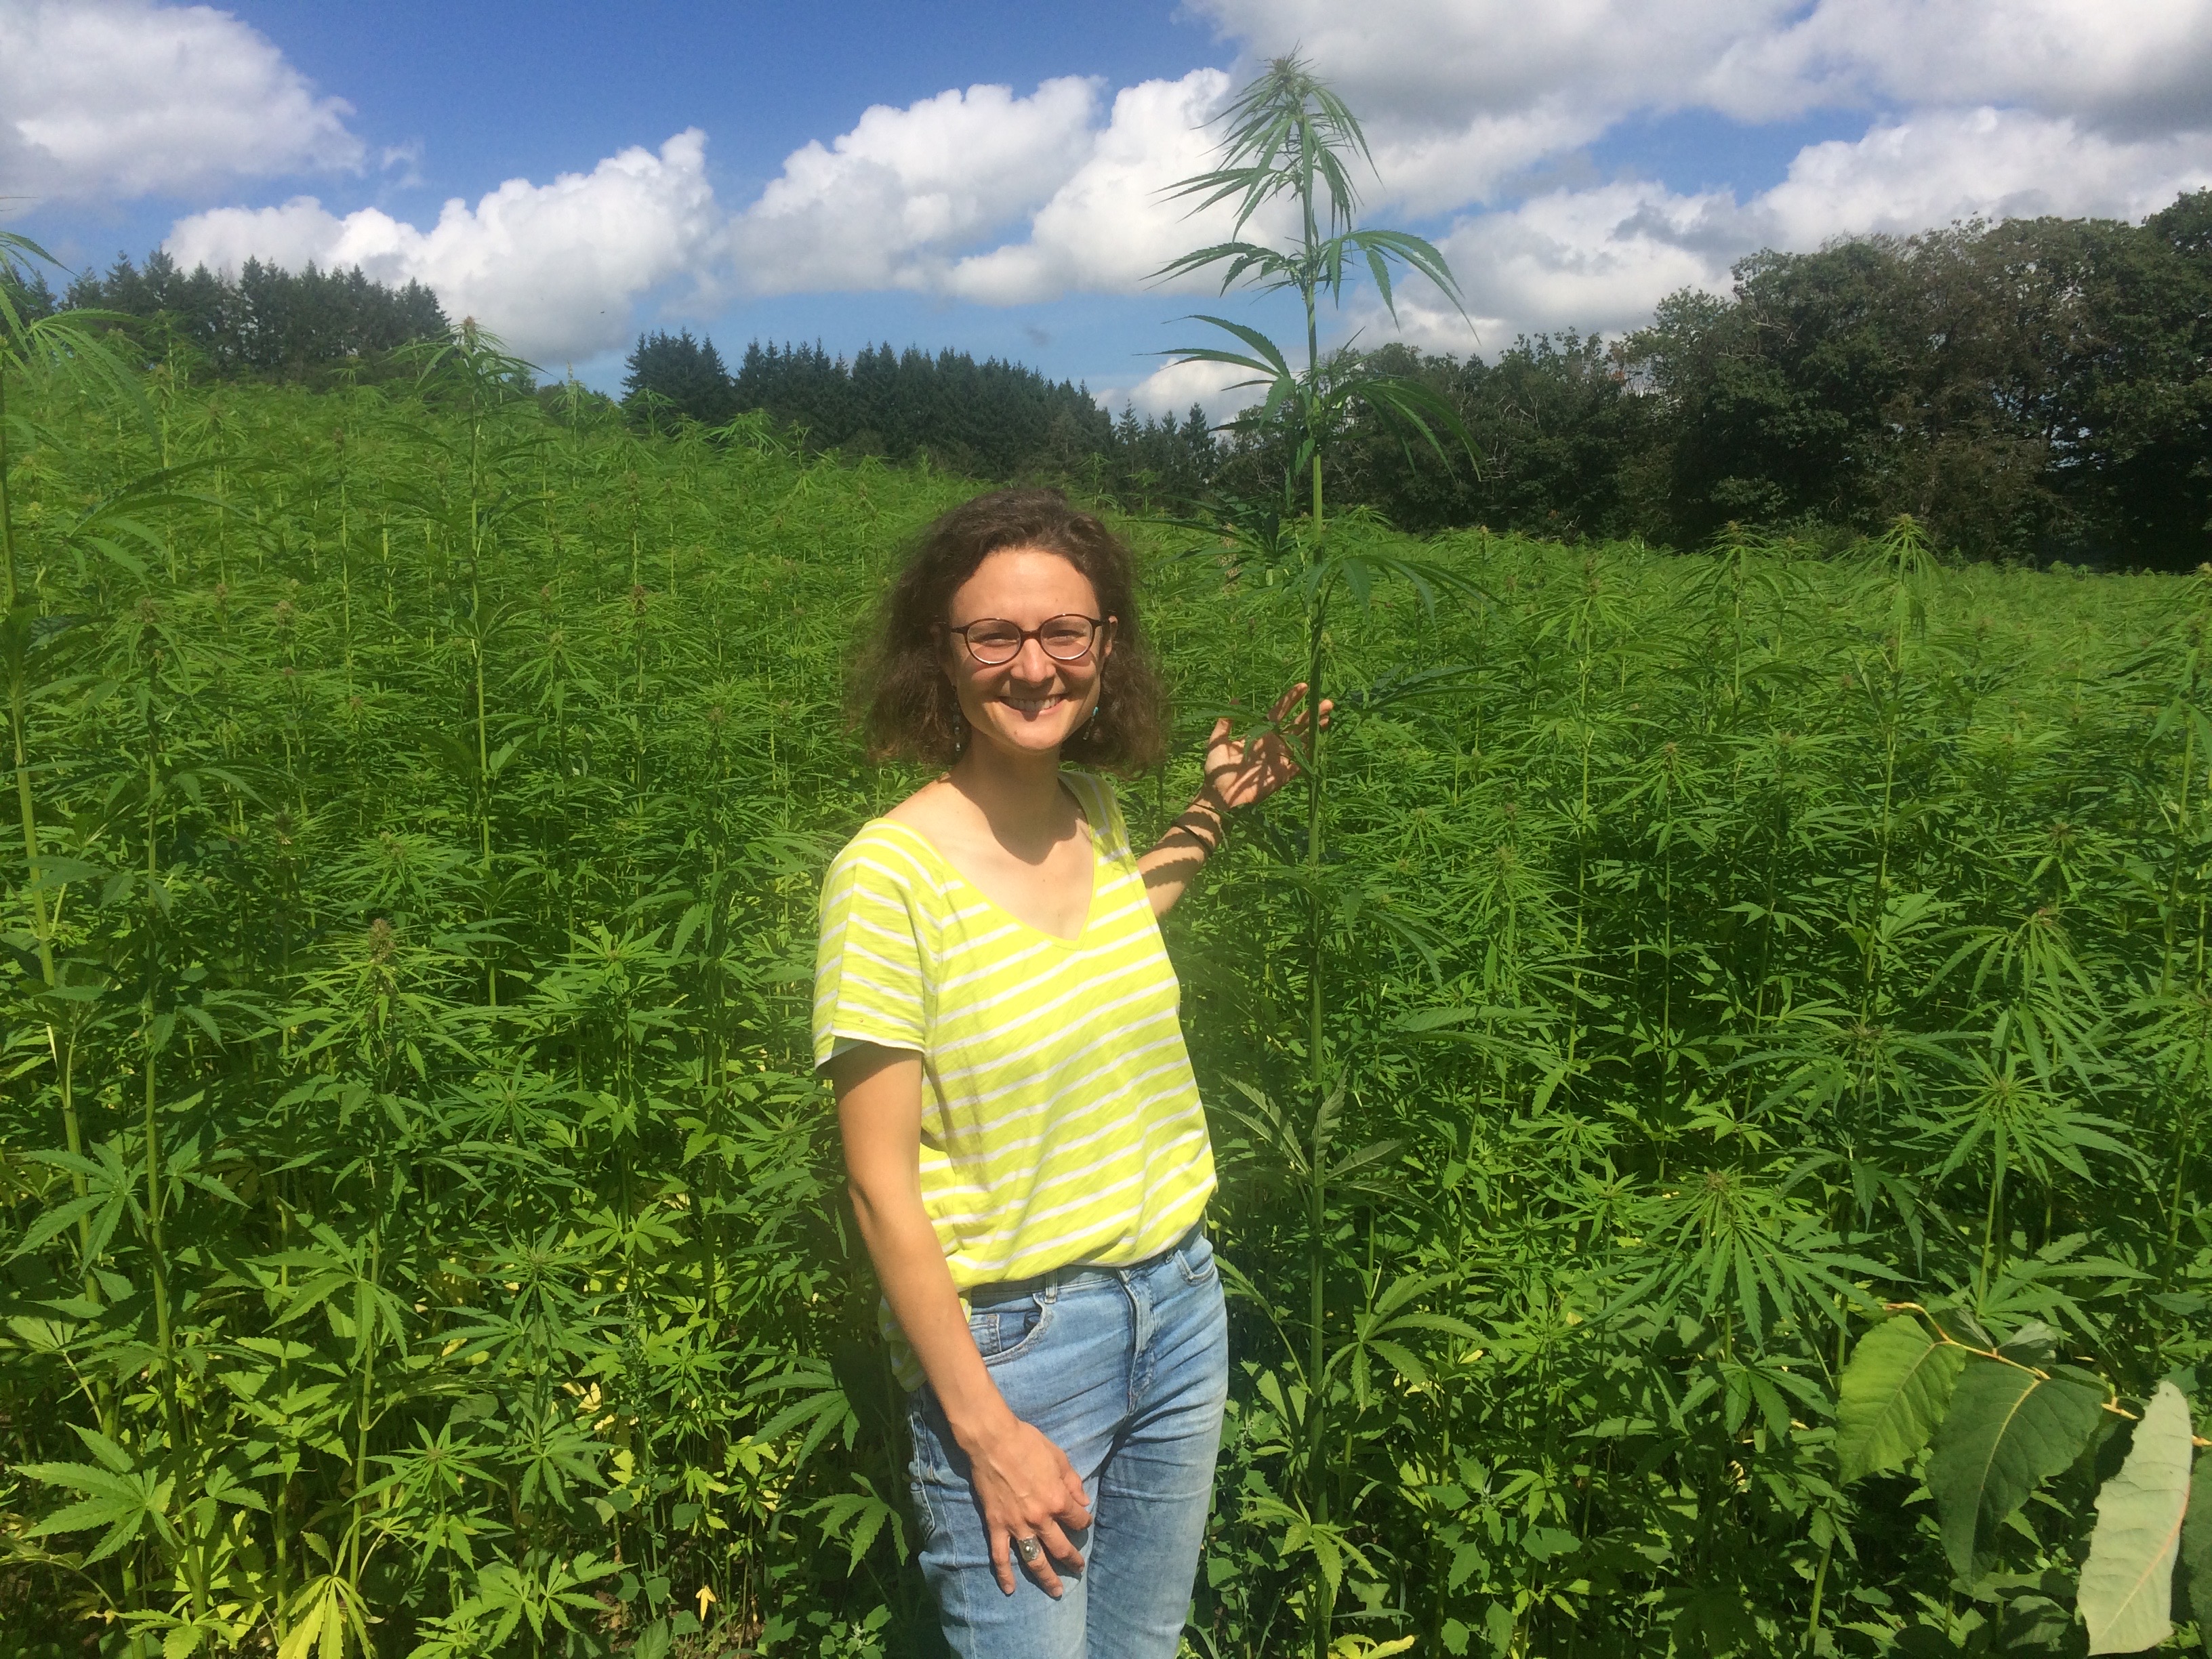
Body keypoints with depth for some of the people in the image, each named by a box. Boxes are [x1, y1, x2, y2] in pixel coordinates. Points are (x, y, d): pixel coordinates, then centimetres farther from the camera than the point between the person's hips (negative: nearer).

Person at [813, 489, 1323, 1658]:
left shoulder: (1098, 814, -2)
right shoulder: (889, 872, -20)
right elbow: (881, 1183, -17)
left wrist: (1216, 810, 11)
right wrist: (985, 1430, -15)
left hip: (1179, 1303, 6)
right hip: (1009, 1341, -6)